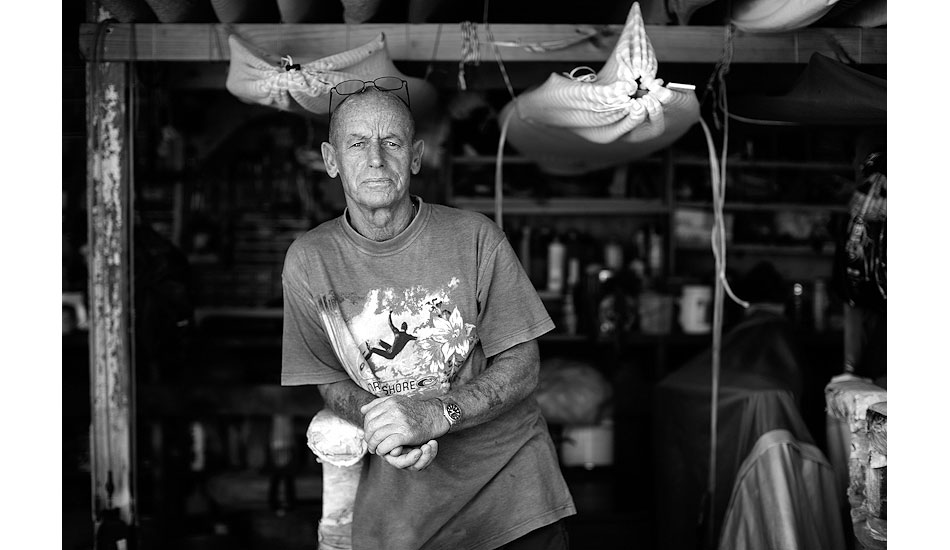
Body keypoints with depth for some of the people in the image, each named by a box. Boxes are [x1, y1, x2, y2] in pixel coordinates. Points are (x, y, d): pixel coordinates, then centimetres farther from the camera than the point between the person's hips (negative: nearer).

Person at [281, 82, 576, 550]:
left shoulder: (476, 238, -10)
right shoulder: (308, 260, -5)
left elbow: (522, 368, -9)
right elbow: (331, 381, 1)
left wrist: (435, 414, -25)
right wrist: (383, 425, -20)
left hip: (509, 464, 0)